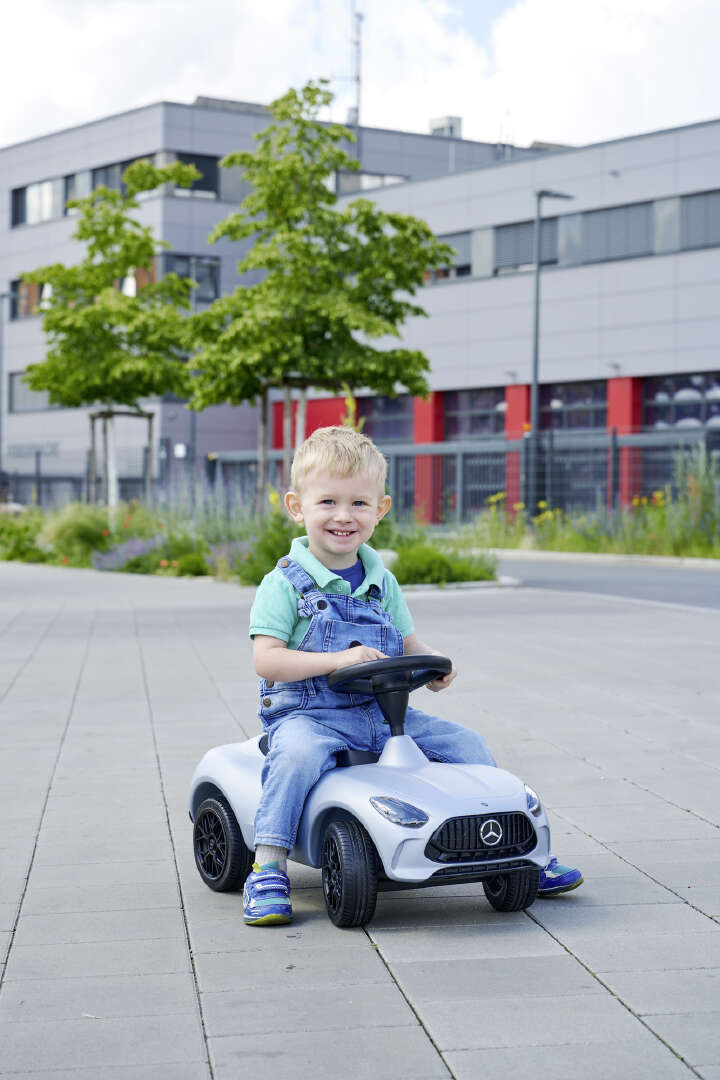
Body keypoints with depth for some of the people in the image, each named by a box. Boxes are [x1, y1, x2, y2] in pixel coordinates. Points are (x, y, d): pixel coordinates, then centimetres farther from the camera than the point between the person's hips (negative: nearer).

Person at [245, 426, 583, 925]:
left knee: (465, 741, -2)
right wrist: (339, 660, -27)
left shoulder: (382, 582, 13)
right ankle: (268, 869, -25)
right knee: (299, 753, -37)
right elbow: (266, 659, -15)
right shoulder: (286, 583, -6)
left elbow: (408, 644, 18)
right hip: (308, 713, -5)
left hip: (382, 712, 6)